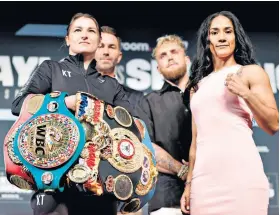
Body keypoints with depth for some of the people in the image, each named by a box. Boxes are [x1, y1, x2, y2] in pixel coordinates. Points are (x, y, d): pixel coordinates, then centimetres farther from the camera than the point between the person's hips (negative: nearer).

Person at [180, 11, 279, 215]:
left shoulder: (251, 72, 7)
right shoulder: (199, 84, 18)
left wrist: (246, 93, -12)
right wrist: (188, 183, 16)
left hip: (240, 175, -4)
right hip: (204, 179, 4)